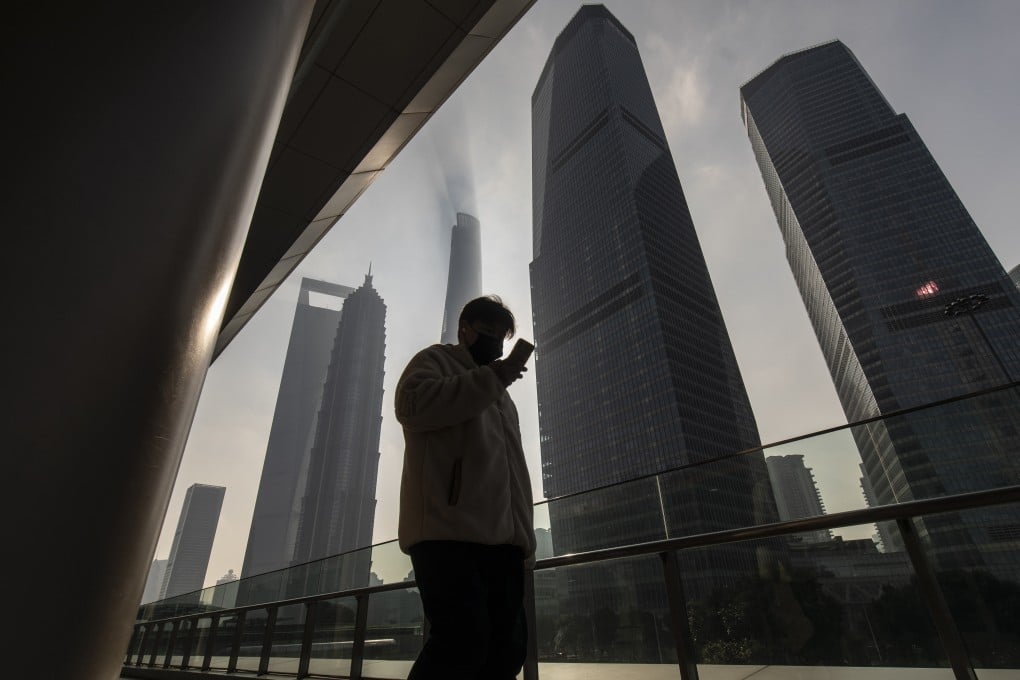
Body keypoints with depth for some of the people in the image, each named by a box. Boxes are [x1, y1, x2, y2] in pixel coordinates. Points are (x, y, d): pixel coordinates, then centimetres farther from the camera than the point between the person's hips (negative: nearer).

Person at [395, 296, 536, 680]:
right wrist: (488, 379, -11)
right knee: (463, 641, -17)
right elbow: (411, 406, -11)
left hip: (501, 536, 8)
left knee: (507, 646, 5)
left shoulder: (500, 395, 32)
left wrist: (524, 538, 17)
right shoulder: (436, 360, 12)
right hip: (449, 530, -7)